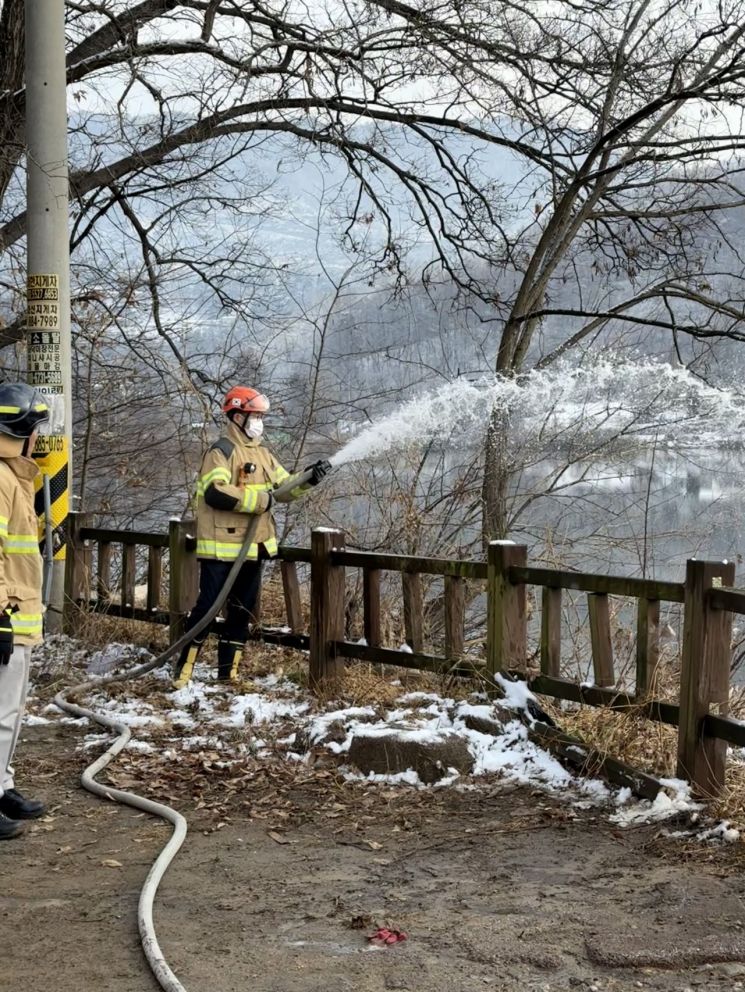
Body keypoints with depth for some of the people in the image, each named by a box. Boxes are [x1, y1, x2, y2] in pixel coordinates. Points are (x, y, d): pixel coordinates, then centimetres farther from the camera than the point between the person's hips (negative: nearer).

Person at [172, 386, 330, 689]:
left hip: (253, 548, 8)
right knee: (207, 606, -7)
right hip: (221, 547, -8)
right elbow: (215, 492, -25)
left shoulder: (263, 454, 15)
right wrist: (259, 500, -20)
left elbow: (284, 489, 17)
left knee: (241, 611, 12)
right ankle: (183, 671, -1)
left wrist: (308, 480, -2)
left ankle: (228, 670, 21)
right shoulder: (222, 451, -11)